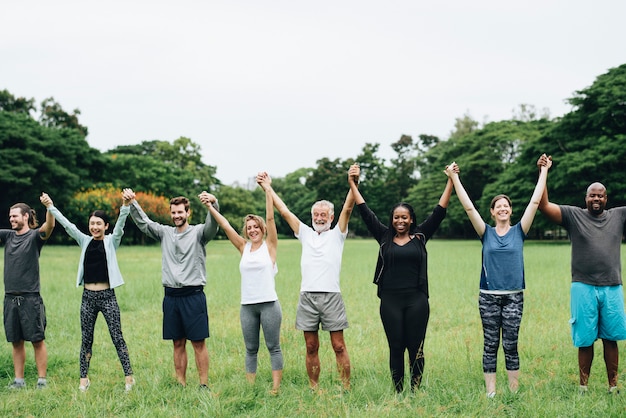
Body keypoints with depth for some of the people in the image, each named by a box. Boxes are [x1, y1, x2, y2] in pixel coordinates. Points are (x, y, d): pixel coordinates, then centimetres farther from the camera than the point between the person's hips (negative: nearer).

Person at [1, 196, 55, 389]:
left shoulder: (35, 236, -4)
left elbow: (49, 226, -22)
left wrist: (49, 208, -41)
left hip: (31, 297, -5)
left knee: (37, 340, -1)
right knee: (16, 342, 10)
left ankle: (42, 379, 4)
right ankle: (19, 380, 17)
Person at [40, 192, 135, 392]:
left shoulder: (112, 241, -1)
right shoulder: (85, 241, 8)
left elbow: (120, 224, -16)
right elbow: (67, 224, 3)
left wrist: (126, 205, -32)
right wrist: (50, 207, -5)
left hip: (107, 295, -3)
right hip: (88, 296, 4)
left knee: (117, 338, -1)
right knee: (86, 339, 9)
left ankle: (129, 377, 4)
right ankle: (84, 379, 17)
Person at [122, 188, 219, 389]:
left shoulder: (198, 233, -2)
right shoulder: (165, 233, 11)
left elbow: (212, 225, -21)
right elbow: (143, 222, 6)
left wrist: (213, 203, -41)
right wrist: (132, 203, -12)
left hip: (193, 295, -4)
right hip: (171, 296, 4)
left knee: (199, 342, -2)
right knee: (178, 343, 10)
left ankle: (204, 385, 2)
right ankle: (181, 384, 16)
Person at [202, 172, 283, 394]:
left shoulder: (269, 245, 1)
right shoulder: (243, 247, 10)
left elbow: (270, 218, -8)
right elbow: (226, 226, 6)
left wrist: (267, 189, -14)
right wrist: (211, 208, -1)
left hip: (269, 304, -4)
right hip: (247, 305, 4)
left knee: (274, 347, 1)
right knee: (250, 349, 9)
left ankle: (276, 387, 5)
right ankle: (250, 387, 14)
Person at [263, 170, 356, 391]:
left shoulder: (337, 234, 9)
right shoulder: (305, 234, 17)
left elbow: (347, 209, -4)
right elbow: (284, 211, 16)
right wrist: (267, 188, 14)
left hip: (331, 296, -3)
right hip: (307, 297, 3)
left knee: (339, 346, -2)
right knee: (311, 347, 6)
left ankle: (346, 388, 3)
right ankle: (314, 388, 14)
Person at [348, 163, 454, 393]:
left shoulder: (420, 236, 6)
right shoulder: (384, 237, 7)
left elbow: (439, 212, 4)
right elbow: (365, 212, 7)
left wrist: (451, 182, -1)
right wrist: (353, 184, 4)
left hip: (417, 300, 0)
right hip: (390, 301, 1)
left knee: (416, 348, 3)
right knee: (396, 348, 5)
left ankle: (415, 392, 11)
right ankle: (398, 393, 13)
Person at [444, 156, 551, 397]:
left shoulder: (519, 231, 4)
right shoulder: (486, 233, 3)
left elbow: (535, 202, 0)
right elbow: (468, 207, -3)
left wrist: (544, 171, -1)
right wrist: (455, 178, -8)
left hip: (514, 296, 0)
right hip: (488, 296, 0)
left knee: (510, 345, 2)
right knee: (490, 345, 4)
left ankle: (514, 392, 9)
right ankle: (490, 392, 8)